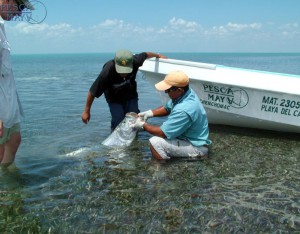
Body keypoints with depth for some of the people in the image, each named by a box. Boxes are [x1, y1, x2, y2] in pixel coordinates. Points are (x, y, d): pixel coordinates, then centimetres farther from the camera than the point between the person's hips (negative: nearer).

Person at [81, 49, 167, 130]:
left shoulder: (135, 61, -30)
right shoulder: (107, 71, -38)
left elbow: (146, 54, -6)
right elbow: (92, 92, -28)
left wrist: (158, 55, 15)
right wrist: (86, 111, -20)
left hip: (131, 96, 3)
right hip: (114, 99, -3)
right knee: (118, 122, -15)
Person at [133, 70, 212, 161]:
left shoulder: (184, 110, -33)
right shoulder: (185, 93, -5)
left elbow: (163, 133, -25)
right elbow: (167, 108, 13)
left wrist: (143, 125, -10)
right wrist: (150, 113, -2)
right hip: (191, 137, 10)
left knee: (155, 143, -22)